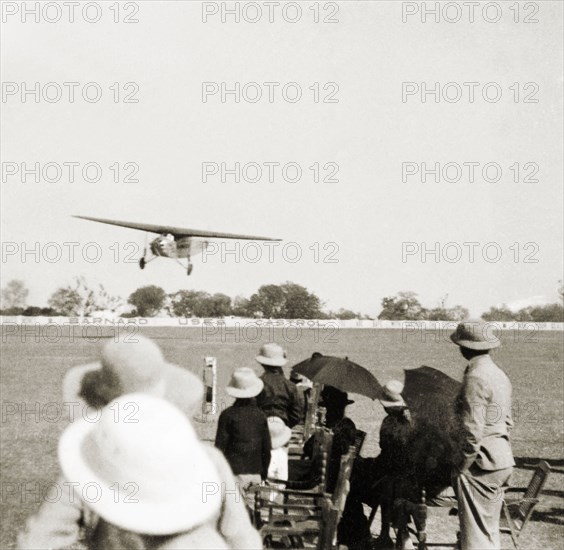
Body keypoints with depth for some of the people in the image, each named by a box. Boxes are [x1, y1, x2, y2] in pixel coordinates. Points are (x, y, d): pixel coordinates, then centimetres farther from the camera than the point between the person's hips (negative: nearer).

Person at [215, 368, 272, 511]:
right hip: (255, 473, 4)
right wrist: (263, 474, 19)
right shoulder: (260, 416, 5)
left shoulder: (228, 415, -5)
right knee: (251, 508, 9)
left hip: (234, 472, -4)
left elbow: (220, 447, -5)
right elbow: (267, 448, 9)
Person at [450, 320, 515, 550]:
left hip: (483, 462, -9)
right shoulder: (499, 374, 12)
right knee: (490, 530, 17)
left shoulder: (475, 378, -17)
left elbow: (472, 431, -21)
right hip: (503, 459, 9)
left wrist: (462, 468, -13)